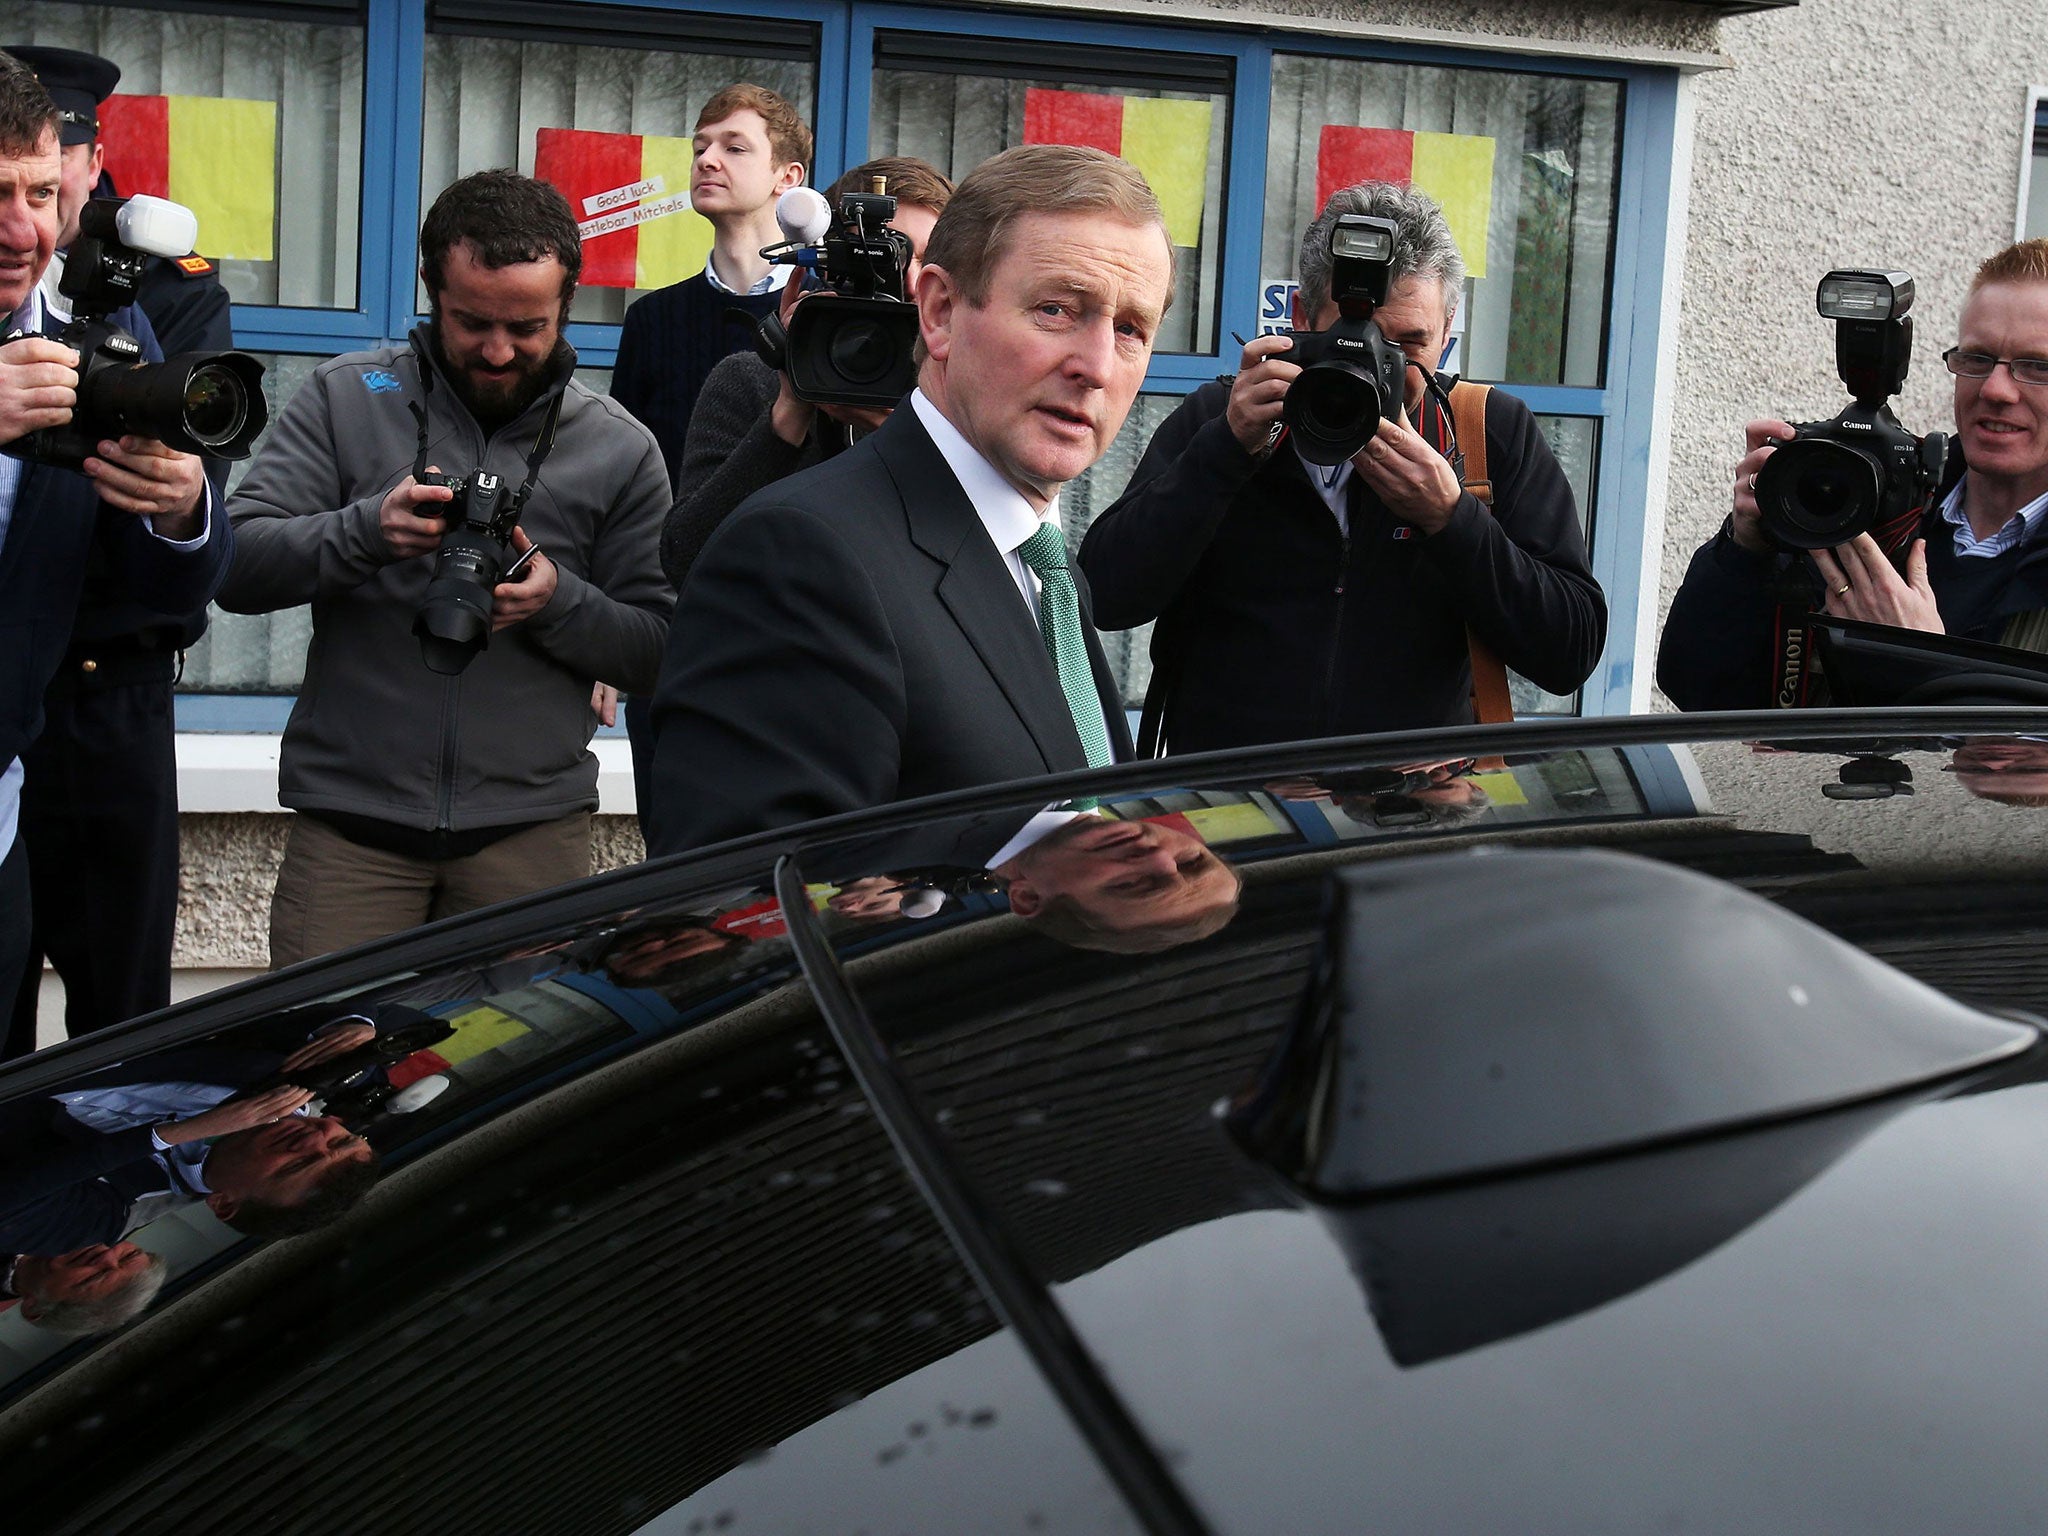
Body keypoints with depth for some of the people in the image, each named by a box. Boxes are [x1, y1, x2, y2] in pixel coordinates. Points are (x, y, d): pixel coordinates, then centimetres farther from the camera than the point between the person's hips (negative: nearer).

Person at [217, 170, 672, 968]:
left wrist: (559, 601, -15)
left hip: (531, 826, 1)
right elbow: (237, 566, -3)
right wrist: (365, 532, -20)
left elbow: (659, 649, 4)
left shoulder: (621, 449, 6)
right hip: (350, 815, 0)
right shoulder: (345, 398, 5)